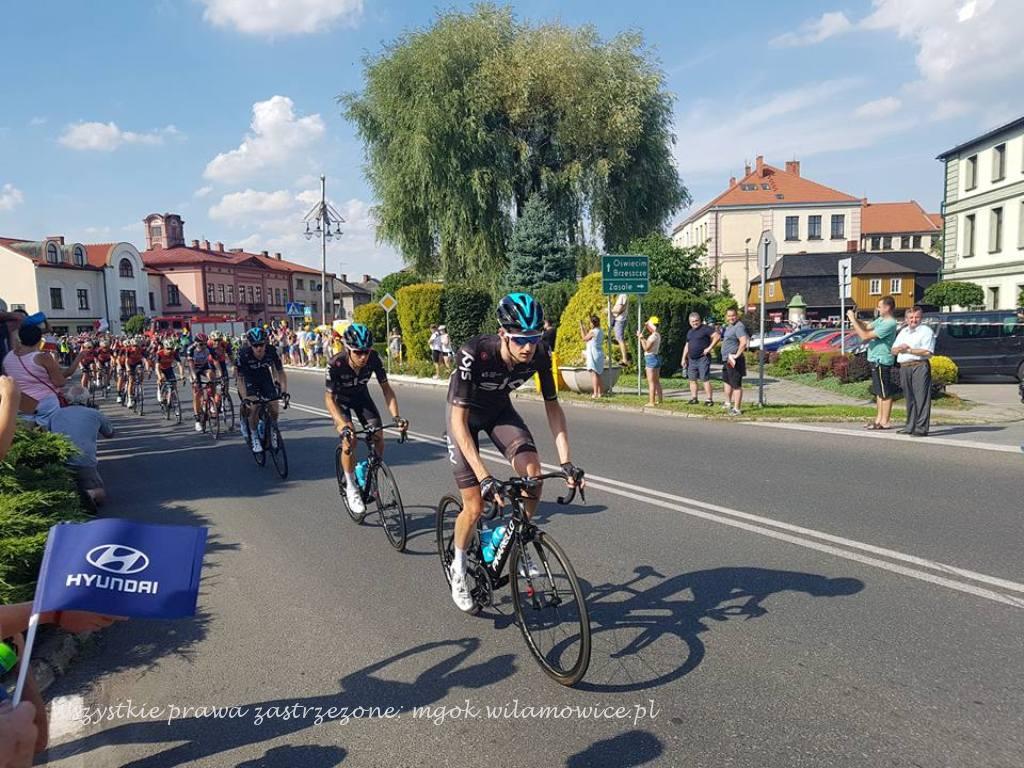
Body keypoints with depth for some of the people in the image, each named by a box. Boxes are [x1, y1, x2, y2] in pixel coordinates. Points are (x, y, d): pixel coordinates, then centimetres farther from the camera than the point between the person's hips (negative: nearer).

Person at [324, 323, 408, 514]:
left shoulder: (374, 359, -27)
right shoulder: (336, 364, -35)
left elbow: (386, 388, -20)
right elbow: (329, 398, -30)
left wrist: (396, 416, -32)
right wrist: (343, 424, -44)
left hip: (361, 396, 3)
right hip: (340, 399, -3)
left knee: (378, 437, -12)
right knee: (350, 441, -22)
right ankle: (351, 487, -4)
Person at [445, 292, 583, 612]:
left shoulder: (540, 355, -25)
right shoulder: (474, 354, -38)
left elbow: (553, 407, -14)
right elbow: (459, 420, -37)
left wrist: (566, 462, -22)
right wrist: (484, 477, -44)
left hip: (499, 411, 4)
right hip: (464, 415, -3)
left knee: (533, 473, -21)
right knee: (474, 507, -7)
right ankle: (458, 568, 21)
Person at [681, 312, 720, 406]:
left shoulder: (705, 329, -6)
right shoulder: (689, 332, 18)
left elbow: (717, 336, -15)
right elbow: (687, 345, 25)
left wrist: (709, 348, -17)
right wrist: (684, 358, 18)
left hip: (703, 358, -8)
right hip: (691, 359, 8)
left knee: (705, 379, -9)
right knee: (692, 379, 8)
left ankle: (709, 399, -7)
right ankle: (694, 398, 15)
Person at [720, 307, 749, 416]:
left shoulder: (739, 326, -16)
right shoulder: (728, 327, 15)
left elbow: (743, 342, -29)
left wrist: (737, 355, -25)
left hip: (734, 361, -11)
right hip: (726, 359, 11)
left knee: (736, 385, -7)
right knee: (727, 381, 25)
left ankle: (737, 409, -4)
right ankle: (728, 403, 41)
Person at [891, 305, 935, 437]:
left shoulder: (926, 331, -1)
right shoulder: (903, 332, 21)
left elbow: (927, 352, -12)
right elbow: (894, 350, 20)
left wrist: (909, 350, -8)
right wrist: (900, 348, -3)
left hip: (920, 366, -7)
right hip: (904, 367, 7)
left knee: (921, 398, -8)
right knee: (910, 398, 11)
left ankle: (921, 428, -9)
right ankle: (910, 426, 18)